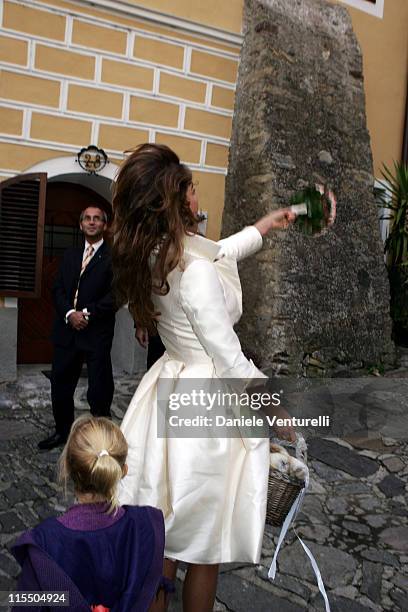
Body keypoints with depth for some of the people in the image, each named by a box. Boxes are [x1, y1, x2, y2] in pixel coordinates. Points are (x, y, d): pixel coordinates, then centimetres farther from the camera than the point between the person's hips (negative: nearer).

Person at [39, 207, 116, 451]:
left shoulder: (113, 256, -3)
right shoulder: (70, 256, 16)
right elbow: (58, 289, 9)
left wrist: (87, 313, -15)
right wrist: (69, 314, -8)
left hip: (97, 332, -5)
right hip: (67, 330, 6)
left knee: (99, 390, 2)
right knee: (60, 384, 14)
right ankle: (63, 431, 32)